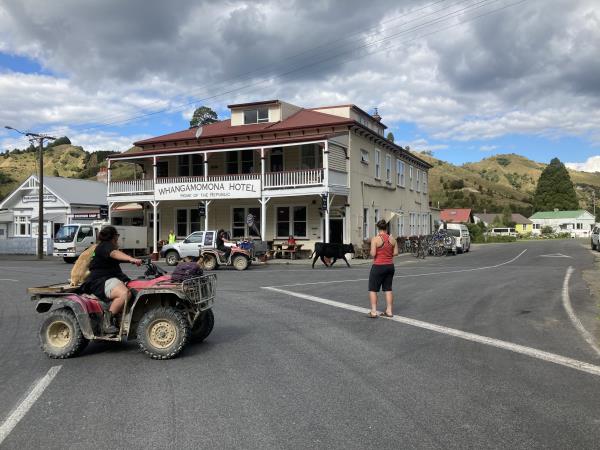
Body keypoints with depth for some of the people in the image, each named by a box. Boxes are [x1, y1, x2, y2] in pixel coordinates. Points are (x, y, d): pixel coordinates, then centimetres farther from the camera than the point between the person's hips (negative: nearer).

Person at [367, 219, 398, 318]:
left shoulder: (375, 239, -13)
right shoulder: (392, 239, 2)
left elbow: (373, 254, -16)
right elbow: (395, 252, 4)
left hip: (378, 266, -5)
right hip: (390, 266, 5)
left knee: (372, 289, 5)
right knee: (388, 289, 14)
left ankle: (373, 312, 1)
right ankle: (389, 311, 15)